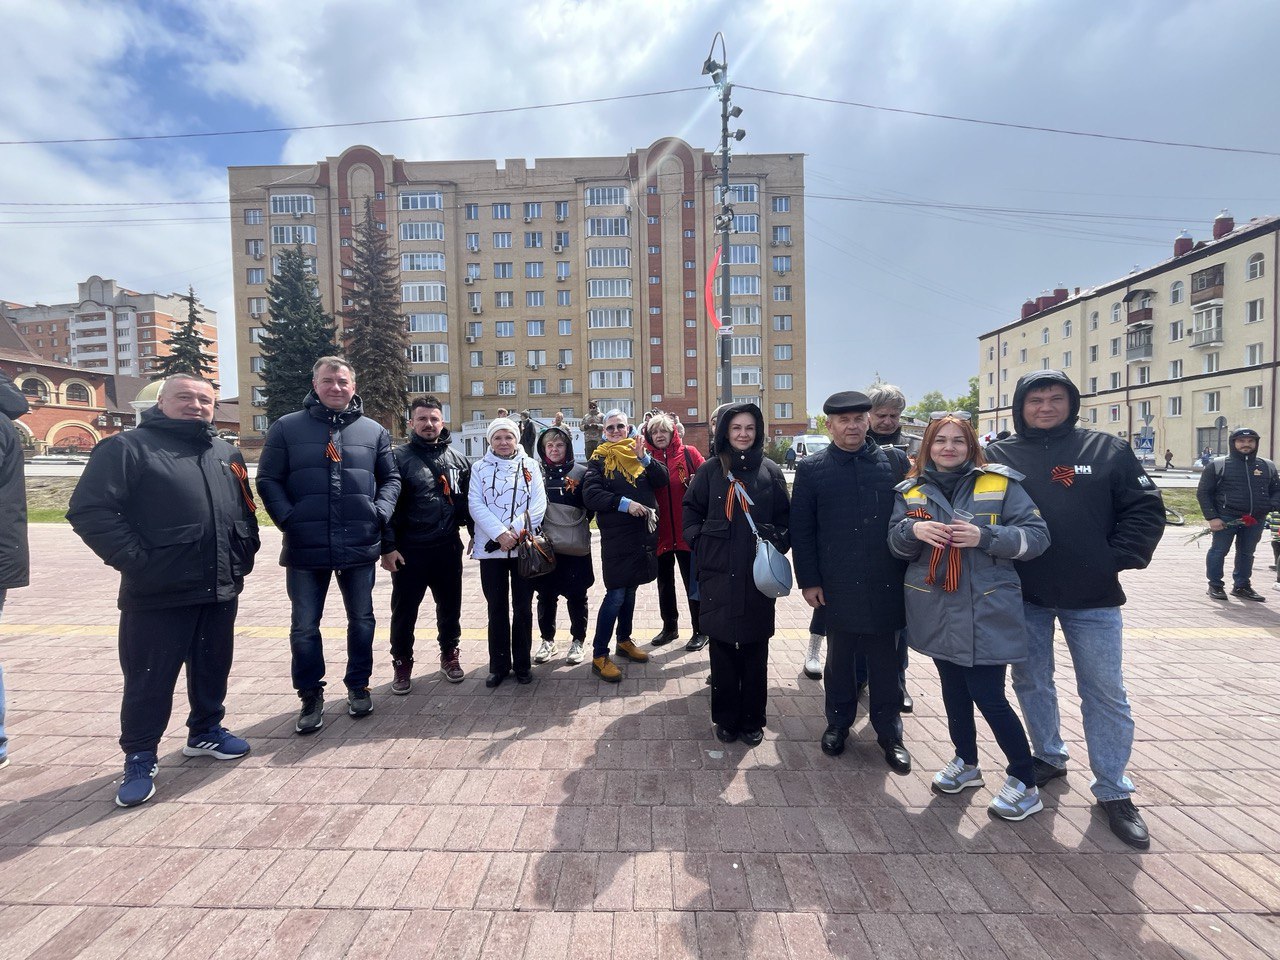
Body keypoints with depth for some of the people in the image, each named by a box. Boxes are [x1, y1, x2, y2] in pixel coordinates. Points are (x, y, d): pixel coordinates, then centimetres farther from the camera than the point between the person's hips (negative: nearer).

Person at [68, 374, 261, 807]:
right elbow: (90, 511, -12)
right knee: (149, 679, 6)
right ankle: (140, 759, 23)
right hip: (158, 595, -5)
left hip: (221, 591, 6)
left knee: (213, 668, 18)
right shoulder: (128, 447, -5)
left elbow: (245, 512, 20)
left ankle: (206, 731, 36)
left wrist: (243, 556, 9)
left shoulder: (227, 454, 14)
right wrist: (137, 561, -16)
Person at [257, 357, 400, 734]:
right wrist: (287, 519, -11)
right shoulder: (286, 428, 2)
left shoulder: (373, 430, 6)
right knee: (304, 626, 9)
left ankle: (358, 685, 31)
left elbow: (390, 478, 10)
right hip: (305, 548, -1)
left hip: (360, 546, 1)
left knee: (362, 619, 13)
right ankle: (311, 695, 27)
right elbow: (267, 480, 2)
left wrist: (380, 513, -5)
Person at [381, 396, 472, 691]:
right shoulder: (398, 457, -6)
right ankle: (402, 663, 29)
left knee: (450, 606, 15)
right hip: (409, 550, -3)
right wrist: (387, 546, -13)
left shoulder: (458, 459, 6)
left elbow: (468, 501, 11)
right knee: (404, 610, 10)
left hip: (448, 548, 3)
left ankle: (449, 655, 35)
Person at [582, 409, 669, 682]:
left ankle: (624, 640, 32)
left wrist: (644, 457, -16)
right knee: (615, 594, -7)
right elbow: (590, 495, -12)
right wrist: (624, 503, -21)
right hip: (616, 534, -4)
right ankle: (599, 656, 2)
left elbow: (662, 480, -2)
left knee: (629, 590, 16)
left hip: (644, 532, 5)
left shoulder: (639, 453, 11)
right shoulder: (599, 460, 0)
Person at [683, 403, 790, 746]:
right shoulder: (710, 470, 3)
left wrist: (776, 544, -7)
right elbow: (691, 509, 9)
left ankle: (752, 720, 25)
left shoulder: (770, 471, 4)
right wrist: (701, 542, -1)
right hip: (718, 574, 0)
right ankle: (725, 719, 24)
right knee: (723, 648, 8)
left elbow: (784, 518, 8)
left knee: (755, 651, 9)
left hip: (758, 575, 0)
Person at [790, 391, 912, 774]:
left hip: (885, 584, 1)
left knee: (885, 659, 12)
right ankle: (838, 722, 33)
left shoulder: (893, 463, 2)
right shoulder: (811, 468, -1)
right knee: (839, 656, 14)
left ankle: (889, 731, 29)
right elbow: (801, 529, -1)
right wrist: (808, 580, -5)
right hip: (837, 584, -1)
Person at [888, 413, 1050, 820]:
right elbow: (895, 543, 5)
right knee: (953, 690, 17)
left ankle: (1025, 783, 21)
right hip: (936, 611, 4)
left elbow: (1037, 536, -6)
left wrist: (985, 537, -22)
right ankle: (966, 762, 38)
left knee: (988, 697, -1)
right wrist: (913, 530, -18)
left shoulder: (1000, 484, -4)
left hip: (986, 612, -4)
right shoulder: (911, 491, 5)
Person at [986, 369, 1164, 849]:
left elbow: (1145, 510, 1)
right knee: (1032, 683, 15)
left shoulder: (1108, 450, 0)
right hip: (1024, 596, 1)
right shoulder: (998, 456, -1)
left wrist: (1116, 560, -8)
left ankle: (1113, 790, 24)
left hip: (1093, 598, 0)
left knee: (1106, 694, 8)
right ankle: (1048, 757, 37)